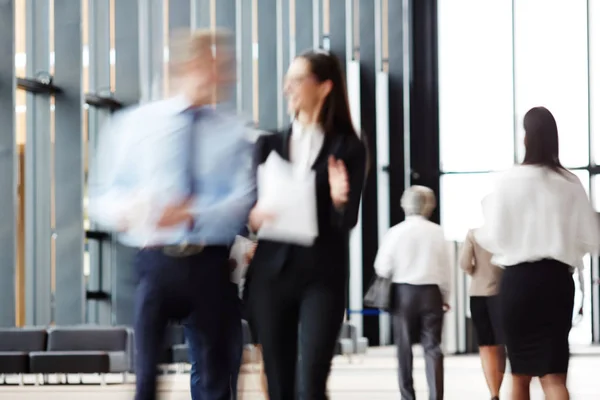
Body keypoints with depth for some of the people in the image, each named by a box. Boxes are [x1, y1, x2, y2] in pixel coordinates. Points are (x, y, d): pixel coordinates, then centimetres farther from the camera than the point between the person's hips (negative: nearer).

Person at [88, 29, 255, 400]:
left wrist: (193, 215, -21)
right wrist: (124, 211, -18)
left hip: (209, 264, 1)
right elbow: (103, 195, 5)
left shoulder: (232, 133, 6)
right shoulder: (134, 123, 6)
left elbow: (243, 202, -4)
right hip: (153, 261, -1)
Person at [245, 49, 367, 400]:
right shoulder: (269, 145, 12)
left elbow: (348, 221, -4)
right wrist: (253, 216, -15)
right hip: (271, 273, 3)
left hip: (323, 276, -3)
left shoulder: (348, 148, 2)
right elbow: (250, 205, 9)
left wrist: (340, 200, -26)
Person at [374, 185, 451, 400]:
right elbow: (446, 268, 2)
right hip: (431, 292, 0)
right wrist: (445, 297, 14)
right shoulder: (437, 232, -2)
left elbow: (383, 268, -3)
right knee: (432, 347, 1)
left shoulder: (395, 232, -5)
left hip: (403, 292, 0)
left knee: (405, 347, 9)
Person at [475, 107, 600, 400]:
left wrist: (477, 233, 18)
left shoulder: (509, 181, -7)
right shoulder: (570, 184, 0)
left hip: (519, 278, -1)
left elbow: (492, 237, -5)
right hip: (557, 278, 1)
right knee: (553, 373, -2)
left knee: (520, 373, 14)